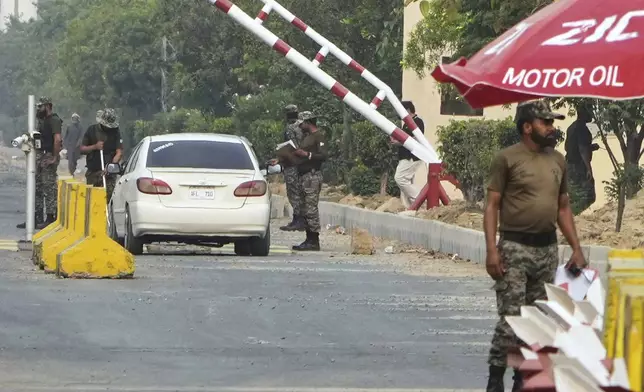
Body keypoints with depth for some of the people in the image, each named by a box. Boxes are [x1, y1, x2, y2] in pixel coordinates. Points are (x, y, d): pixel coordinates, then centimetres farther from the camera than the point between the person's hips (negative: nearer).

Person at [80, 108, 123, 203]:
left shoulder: (115, 132, 3)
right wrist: (94, 147, -10)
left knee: (107, 197, -15)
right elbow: (82, 149, 9)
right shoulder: (92, 130, 7)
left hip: (108, 173, -2)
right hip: (92, 172, 2)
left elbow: (119, 152, -5)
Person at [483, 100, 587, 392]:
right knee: (511, 317, -10)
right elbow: (492, 206, -6)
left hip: (548, 248, 6)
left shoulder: (557, 160, 12)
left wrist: (576, 249, 12)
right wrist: (492, 250, -14)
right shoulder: (507, 159, -5)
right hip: (515, 247, -6)